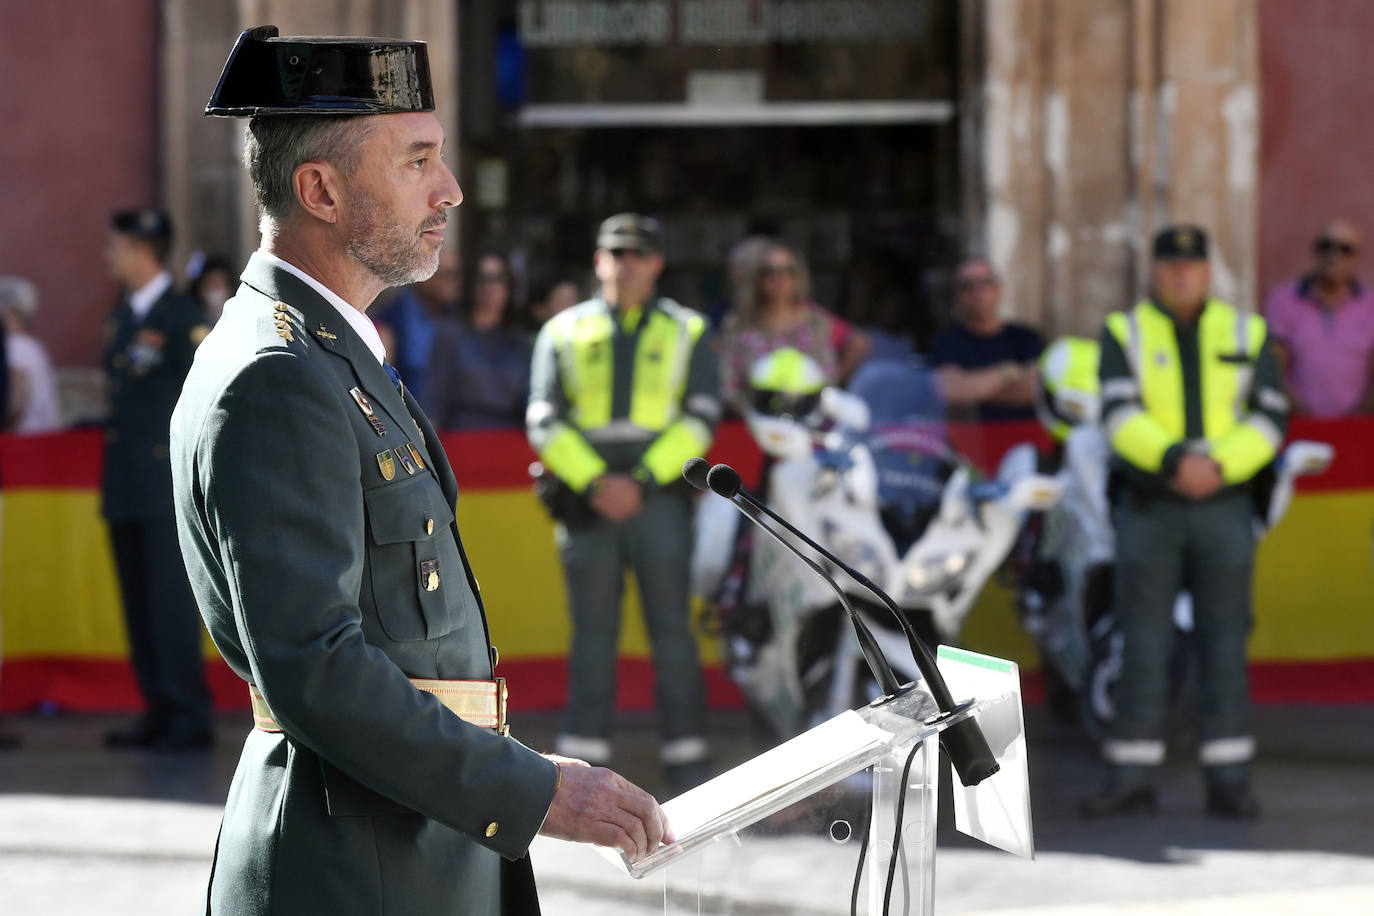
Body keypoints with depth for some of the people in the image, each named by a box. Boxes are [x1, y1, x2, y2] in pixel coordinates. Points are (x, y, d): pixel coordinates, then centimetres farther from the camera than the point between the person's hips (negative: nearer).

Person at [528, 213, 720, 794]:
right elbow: (544, 422, 4)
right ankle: (584, 755, 4)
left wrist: (642, 482, -10)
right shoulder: (565, 331, 12)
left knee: (672, 628, -4)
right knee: (592, 631, 2)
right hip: (586, 501, 1)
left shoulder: (686, 332, 11)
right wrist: (595, 484, -9)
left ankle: (686, 757, -2)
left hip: (660, 497, -1)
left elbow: (700, 419, 2)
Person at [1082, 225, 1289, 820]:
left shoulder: (1245, 334, 9)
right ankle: (1131, 778, 3)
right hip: (1147, 505, -1)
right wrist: (1176, 460, -23)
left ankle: (1228, 779, 3)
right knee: (1143, 642, -1)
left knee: (1224, 641, 0)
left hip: (1223, 505, 1)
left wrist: (1219, 466, -15)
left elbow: (1269, 418, 1)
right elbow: (1120, 414, -8)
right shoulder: (1124, 333, 5)